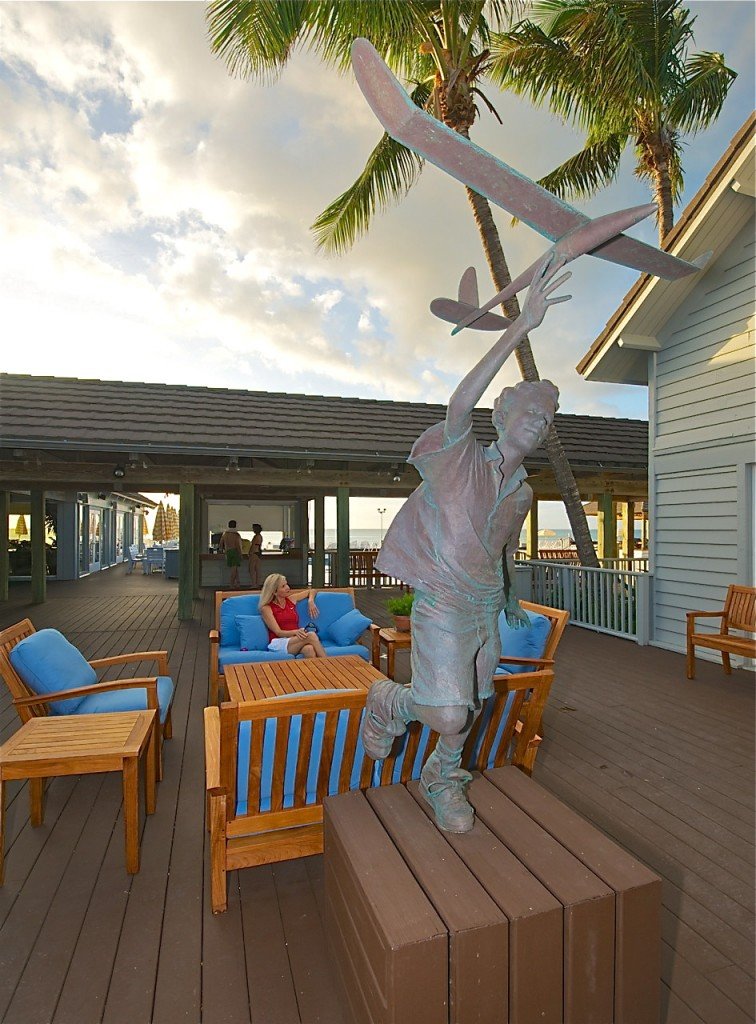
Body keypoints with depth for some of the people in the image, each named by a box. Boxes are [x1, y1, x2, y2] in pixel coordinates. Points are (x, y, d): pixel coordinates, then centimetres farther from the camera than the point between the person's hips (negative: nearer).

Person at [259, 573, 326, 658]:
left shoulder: (291, 599, 16)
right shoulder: (267, 608, 2)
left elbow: (311, 591, 32)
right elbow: (278, 632, -8)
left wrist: (310, 601, 9)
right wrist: (295, 632, -26)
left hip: (295, 641, 4)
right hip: (278, 644, -4)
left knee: (309, 649, -36)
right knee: (311, 635, -33)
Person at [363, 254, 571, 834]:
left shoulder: (522, 493, 8)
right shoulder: (462, 455, -9)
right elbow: (463, 401, -28)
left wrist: (512, 597, 33)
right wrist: (523, 325, -31)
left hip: (487, 609, 7)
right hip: (442, 605, -6)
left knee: (471, 708, 17)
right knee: (449, 716, -13)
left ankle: (443, 780, 44)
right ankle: (389, 701, 20)